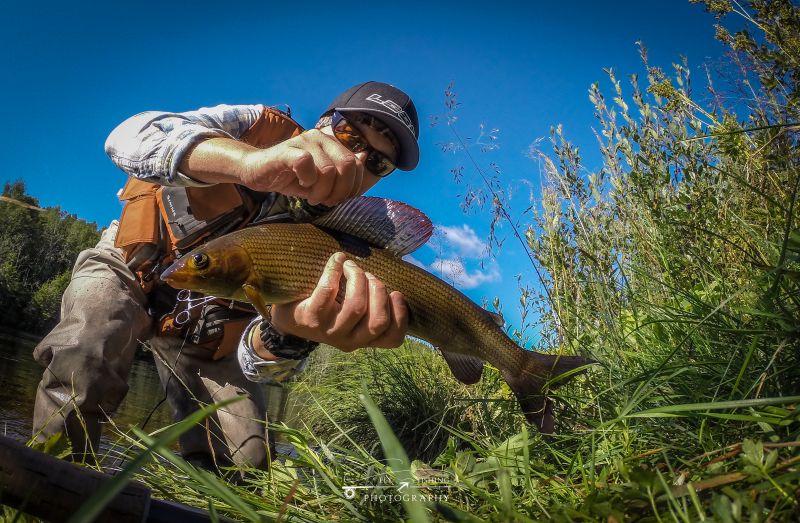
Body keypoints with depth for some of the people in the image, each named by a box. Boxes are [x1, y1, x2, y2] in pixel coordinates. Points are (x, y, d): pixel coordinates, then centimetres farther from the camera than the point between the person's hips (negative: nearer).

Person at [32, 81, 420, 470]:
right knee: (82, 365, -32)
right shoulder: (261, 128, -20)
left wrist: (287, 333, -52)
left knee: (244, 462, -10)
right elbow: (129, 136, -39)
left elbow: (261, 365, -25)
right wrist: (252, 159, -59)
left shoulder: (336, 242, -15)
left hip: (201, 331, 2)